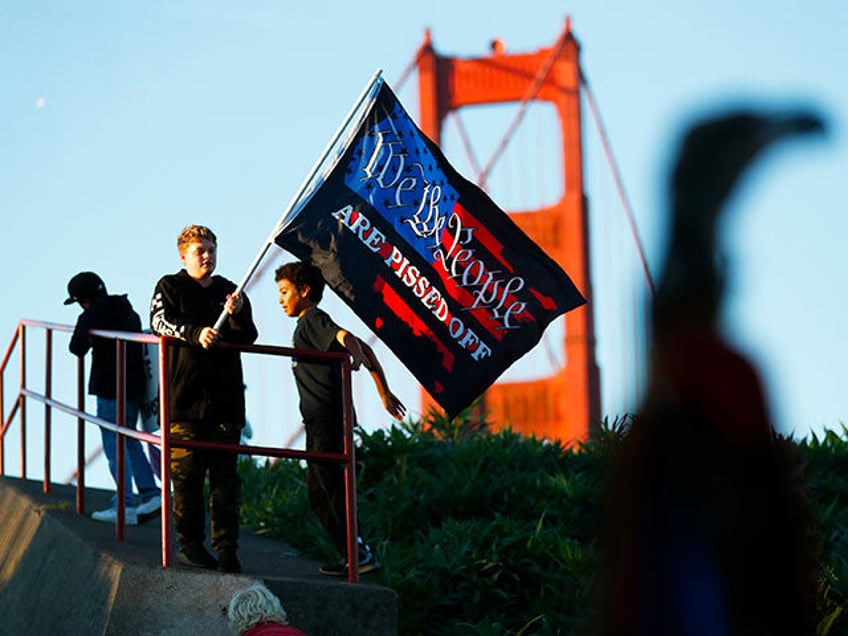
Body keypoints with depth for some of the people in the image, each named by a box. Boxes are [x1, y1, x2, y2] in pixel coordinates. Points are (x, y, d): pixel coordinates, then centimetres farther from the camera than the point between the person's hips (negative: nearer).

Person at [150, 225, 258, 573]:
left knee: (226, 477, -1)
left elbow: (249, 337, 8)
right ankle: (190, 544, 6)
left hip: (225, 398, 3)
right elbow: (161, 321, -11)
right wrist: (195, 333, -28)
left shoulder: (229, 291, 17)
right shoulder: (170, 287, 8)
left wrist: (237, 315, -14)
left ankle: (226, 548, -1)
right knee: (187, 474, -3)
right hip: (185, 397, -3)